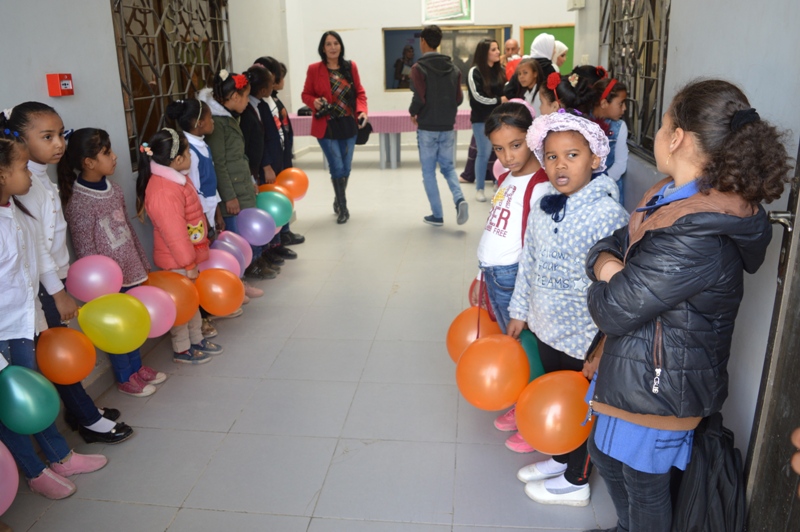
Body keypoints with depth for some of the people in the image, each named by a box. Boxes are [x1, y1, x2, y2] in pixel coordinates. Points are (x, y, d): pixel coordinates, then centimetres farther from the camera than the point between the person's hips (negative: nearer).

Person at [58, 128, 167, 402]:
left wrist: (143, 264, 16)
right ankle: (125, 378, 29)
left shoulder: (113, 189, 2)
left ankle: (136, 366, 40)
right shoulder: (78, 202, -20)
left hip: (132, 272, 7)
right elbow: (85, 251, -17)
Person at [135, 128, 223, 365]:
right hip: (177, 263, -10)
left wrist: (203, 243, 21)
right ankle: (181, 350, 25)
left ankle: (197, 340, 39)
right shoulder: (163, 192, -30)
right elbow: (174, 233, -28)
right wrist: (188, 264, -21)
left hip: (192, 253, 10)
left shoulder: (178, 178, 3)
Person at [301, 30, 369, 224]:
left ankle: (338, 201, 36)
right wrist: (314, 102, -20)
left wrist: (362, 111, -11)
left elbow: (359, 92, 6)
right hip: (326, 126, -3)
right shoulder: (314, 69, -4)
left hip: (348, 124, 3)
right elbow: (306, 94, 2)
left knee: (346, 168, 12)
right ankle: (343, 208, 10)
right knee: (337, 168, -7)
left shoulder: (350, 67, 3)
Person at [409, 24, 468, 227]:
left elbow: (419, 98, -18)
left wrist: (413, 112, 2)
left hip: (427, 128, -4)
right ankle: (460, 199, -10)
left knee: (429, 172, 7)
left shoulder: (419, 68, -10)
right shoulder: (453, 68, 7)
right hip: (448, 127, 4)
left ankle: (437, 215, 9)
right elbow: (459, 98, 5)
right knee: (448, 167, 15)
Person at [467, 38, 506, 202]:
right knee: (484, 153, -2)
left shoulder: (499, 71, 12)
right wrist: (498, 100, -11)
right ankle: (479, 188, 11)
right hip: (482, 119, -5)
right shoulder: (475, 72, -5)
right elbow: (478, 97, -12)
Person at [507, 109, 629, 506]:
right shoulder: (544, 209, -1)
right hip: (546, 328, 7)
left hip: (584, 339, -6)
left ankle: (576, 482, 35)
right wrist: (520, 312, 14)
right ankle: (561, 458, 48)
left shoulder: (608, 215, -23)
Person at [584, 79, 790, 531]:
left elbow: (613, 312, -28)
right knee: (607, 454, 29)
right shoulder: (673, 195, 0)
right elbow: (612, 245, 6)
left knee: (644, 483, 16)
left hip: (657, 387, -10)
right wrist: (607, 264, -17)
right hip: (632, 363, 10)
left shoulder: (694, 239, -33)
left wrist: (606, 279, -7)